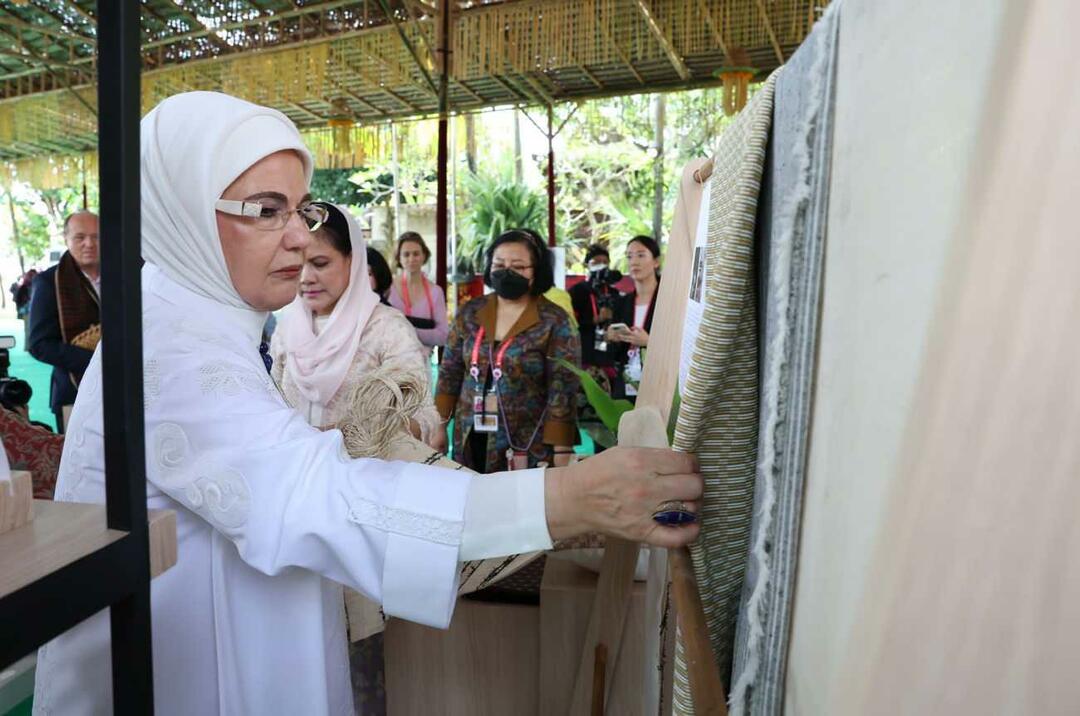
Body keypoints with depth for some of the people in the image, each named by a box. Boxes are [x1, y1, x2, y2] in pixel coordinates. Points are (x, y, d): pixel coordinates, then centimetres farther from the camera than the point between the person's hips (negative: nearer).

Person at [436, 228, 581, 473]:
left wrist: (561, 450, -13)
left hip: (527, 449, -4)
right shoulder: (469, 313, 4)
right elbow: (450, 373, 10)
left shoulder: (554, 321, -9)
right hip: (469, 443, 4)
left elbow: (562, 390, -11)